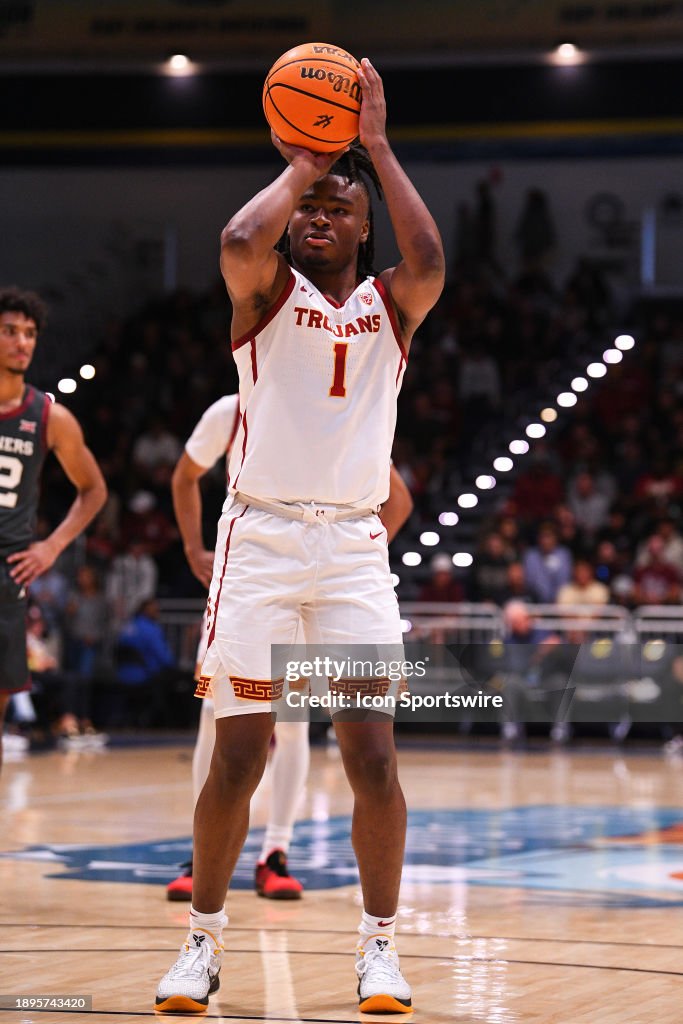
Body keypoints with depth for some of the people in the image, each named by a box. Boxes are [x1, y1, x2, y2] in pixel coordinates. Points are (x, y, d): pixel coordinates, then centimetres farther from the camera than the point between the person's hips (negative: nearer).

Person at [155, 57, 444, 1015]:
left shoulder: (389, 305, 7)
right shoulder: (268, 292, 3)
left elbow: (429, 264, -17)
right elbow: (239, 242, -22)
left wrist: (378, 148, -12)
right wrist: (300, 165, -7)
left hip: (354, 547, 1)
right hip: (260, 539, -1)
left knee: (374, 758, -5)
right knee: (237, 758, -2)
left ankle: (380, 945, 9)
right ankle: (203, 940, 13)